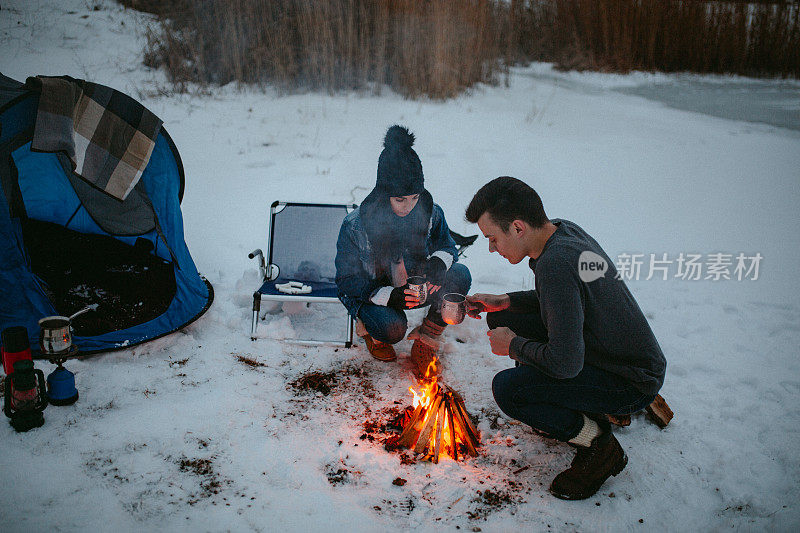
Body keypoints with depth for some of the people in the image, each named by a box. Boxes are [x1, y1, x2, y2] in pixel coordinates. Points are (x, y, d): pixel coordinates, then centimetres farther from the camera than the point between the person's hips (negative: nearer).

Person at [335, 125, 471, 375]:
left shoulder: (430, 213, -14)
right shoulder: (355, 226, -22)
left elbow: (447, 246, 4)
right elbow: (347, 281, -16)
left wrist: (438, 263, -23)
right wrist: (389, 296, -32)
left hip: (415, 287, 4)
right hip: (371, 293, -4)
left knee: (459, 275, -23)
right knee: (393, 329, -35)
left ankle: (426, 339, -2)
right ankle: (369, 327, 7)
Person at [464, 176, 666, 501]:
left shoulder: (556, 263, -32)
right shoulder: (564, 230, -3)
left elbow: (564, 363, -31)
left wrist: (513, 346, -12)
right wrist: (503, 301, 5)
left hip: (633, 384, -9)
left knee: (507, 389, -24)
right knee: (501, 320, 7)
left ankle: (600, 447, -2)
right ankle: (577, 410, 18)